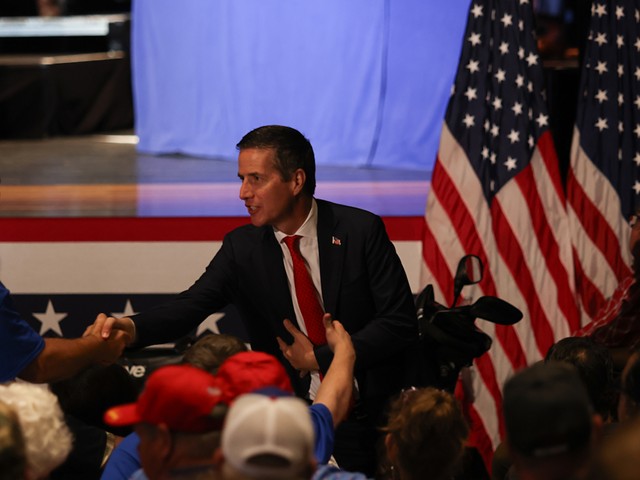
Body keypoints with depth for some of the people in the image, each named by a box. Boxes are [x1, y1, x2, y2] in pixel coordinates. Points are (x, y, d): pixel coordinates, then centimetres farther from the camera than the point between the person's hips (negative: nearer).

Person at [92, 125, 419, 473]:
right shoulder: (242, 247, 0)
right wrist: (132, 328, -33)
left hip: (369, 410, -2)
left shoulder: (360, 231, -8)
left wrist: (319, 359, -11)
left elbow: (401, 323, -10)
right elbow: (191, 305, -13)